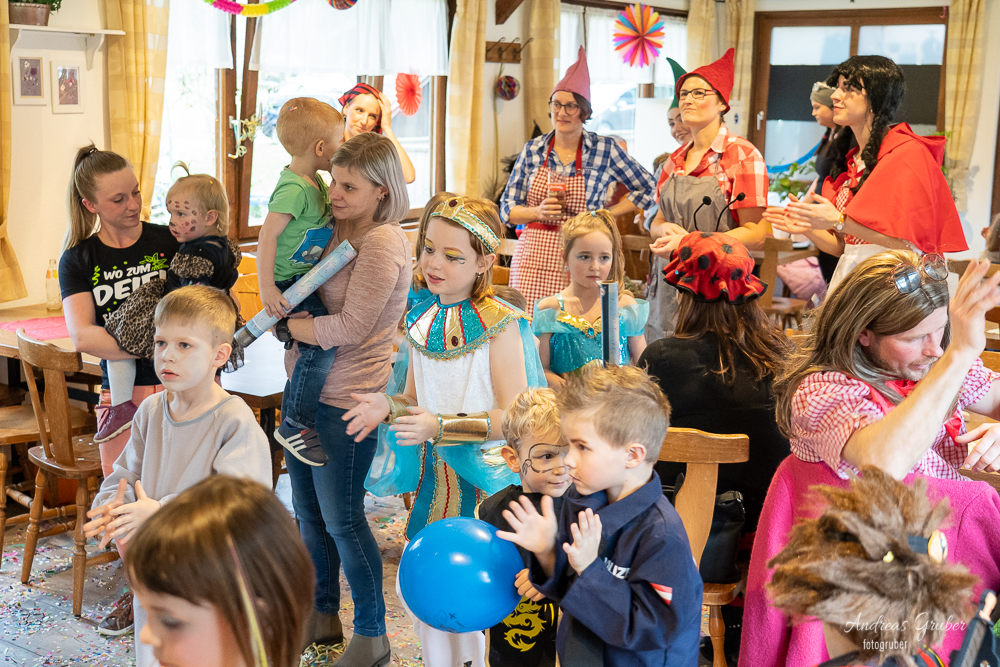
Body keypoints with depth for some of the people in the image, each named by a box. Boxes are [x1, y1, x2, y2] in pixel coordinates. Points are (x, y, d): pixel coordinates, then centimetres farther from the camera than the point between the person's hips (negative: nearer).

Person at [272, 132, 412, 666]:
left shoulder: (382, 244, -17)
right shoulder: (336, 232, 9)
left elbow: (349, 328, -22)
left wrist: (286, 325, -10)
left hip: (348, 401, -9)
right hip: (306, 390, 9)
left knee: (341, 520, 1)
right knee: (308, 511, 16)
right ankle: (323, 614, 33)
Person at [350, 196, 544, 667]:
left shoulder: (500, 324, -15)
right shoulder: (421, 319, 5)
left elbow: (513, 417, -17)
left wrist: (440, 427, -24)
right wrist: (388, 406, -7)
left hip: (486, 478, -6)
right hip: (436, 475, 6)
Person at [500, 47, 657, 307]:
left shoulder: (604, 149, 1)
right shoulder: (533, 149, 7)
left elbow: (647, 188, 11)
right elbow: (507, 209, 9)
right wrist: (538, 212, -10)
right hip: (533, 257, 2)